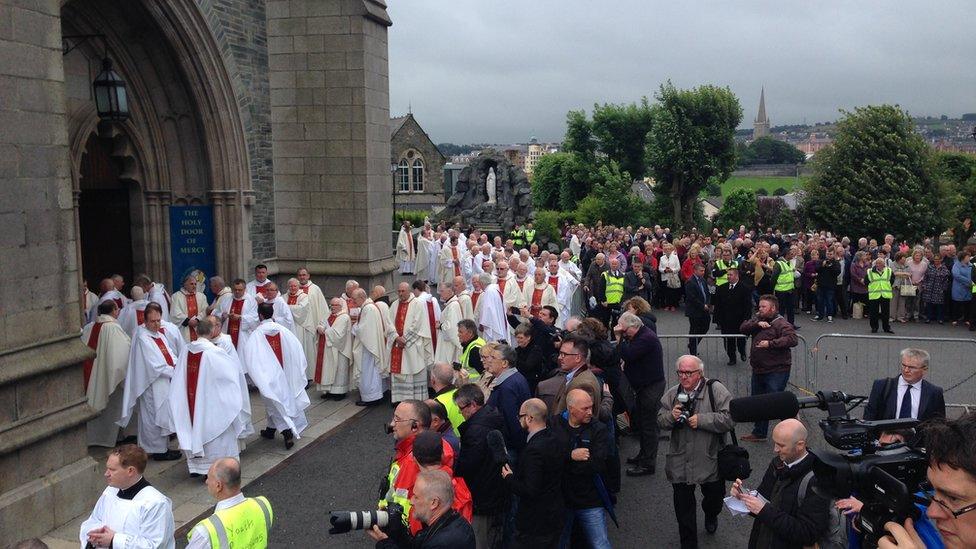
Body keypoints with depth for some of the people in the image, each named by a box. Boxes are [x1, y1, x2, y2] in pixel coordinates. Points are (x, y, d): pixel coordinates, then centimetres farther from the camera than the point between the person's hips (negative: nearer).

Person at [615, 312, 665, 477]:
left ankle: (648, 464, 2)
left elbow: (628, 356, -28)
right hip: (643, 385, 11)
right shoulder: (640, 336, 11)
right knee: (640, 421, 19)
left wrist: (620, 337, -21)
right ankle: (644, 455, 32)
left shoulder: (647, 338, -22)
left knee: (648, 424, -4)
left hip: (652, 386, -11)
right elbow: (627, 356, 16)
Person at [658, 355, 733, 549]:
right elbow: (660, 420, 7)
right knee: (683, 505, 7)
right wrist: (671, 416, -14)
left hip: (710, 460, -2)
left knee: (715, 496, 18)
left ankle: (711, 515, 54)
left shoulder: (715, 390, -11)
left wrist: (701, 420, -23)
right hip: (680, 462, 2)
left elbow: (729, 418, -19)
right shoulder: (672, 394, 2)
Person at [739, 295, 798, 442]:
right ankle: (759, 433, 32)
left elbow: (792, 339, -27)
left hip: (776, 371, -9)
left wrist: (770, 344, -30)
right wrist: (757, 324, -16)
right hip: (758, 370, 9)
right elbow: (743, 328, 1)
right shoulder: (758, 319, 10)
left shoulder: (781, 324, -14)